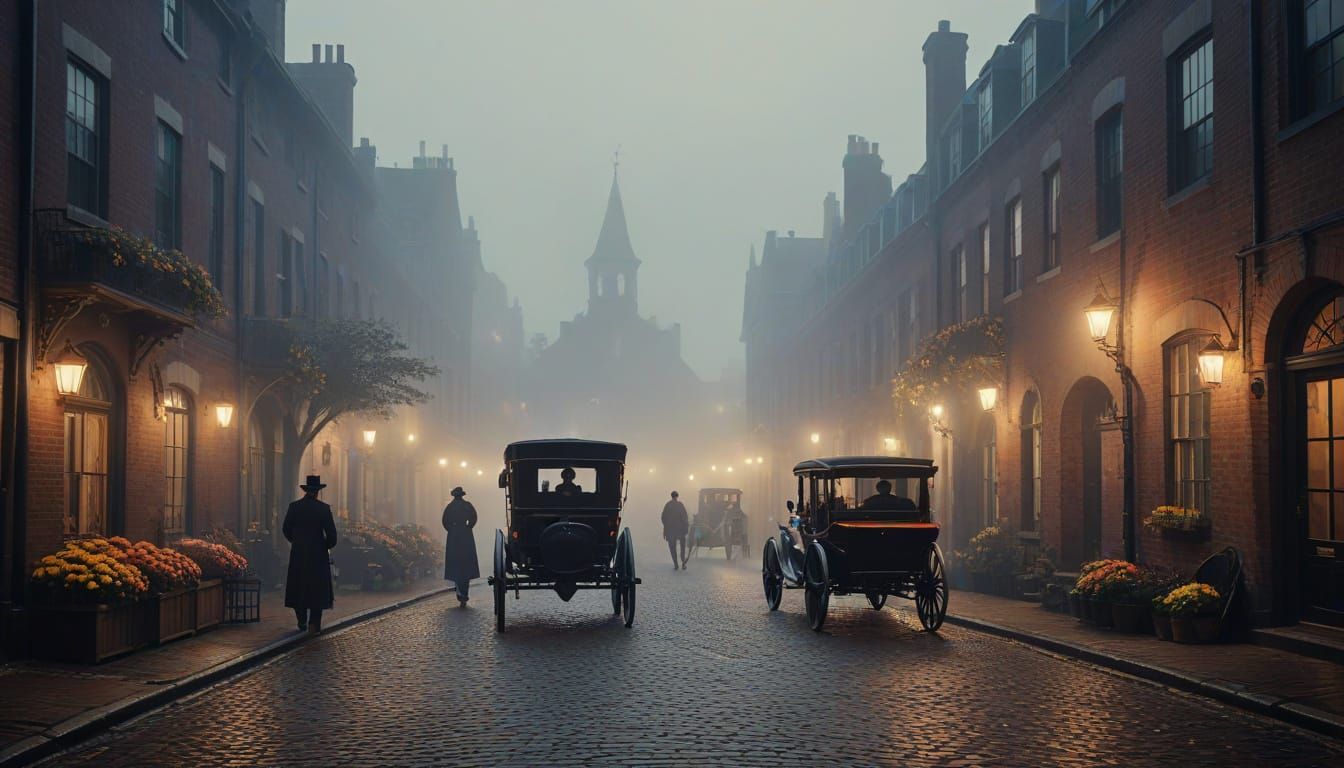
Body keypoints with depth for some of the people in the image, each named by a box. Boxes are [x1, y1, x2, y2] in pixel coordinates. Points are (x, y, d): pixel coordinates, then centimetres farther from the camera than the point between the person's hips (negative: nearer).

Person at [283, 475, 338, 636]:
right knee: (317, 589, 4)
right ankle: (314, 625, -2)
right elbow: (331, 533, -10)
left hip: (298, 554, 2)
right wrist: (327, 546, 10)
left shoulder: (293, 506, -3)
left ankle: (302, 622, 18)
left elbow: (286, 529, 2)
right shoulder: (324, 508, -9)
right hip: (318, 554, -2)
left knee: (298, 587, 15)